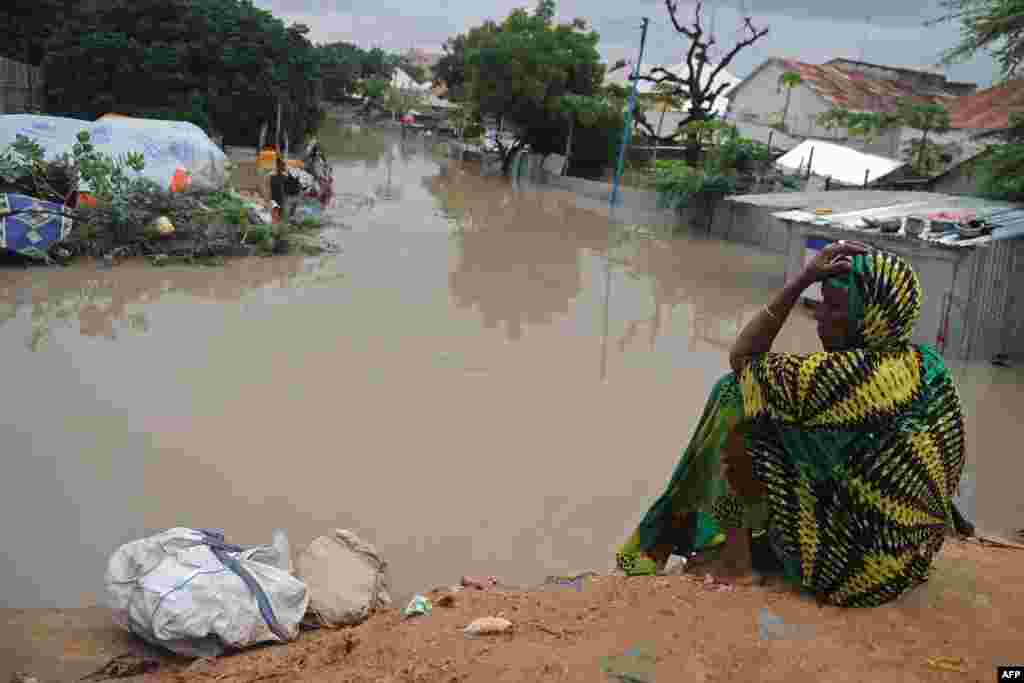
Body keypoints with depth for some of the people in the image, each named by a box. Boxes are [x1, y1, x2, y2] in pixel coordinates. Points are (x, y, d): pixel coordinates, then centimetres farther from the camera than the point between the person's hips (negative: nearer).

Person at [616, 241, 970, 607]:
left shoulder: (840, 376, -26)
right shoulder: (932, 367, -2)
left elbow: (742, 358, -10)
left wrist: (802, 279, -14)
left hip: (843, 569, -8)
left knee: (741, 415, -2)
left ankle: (734, 555, 14)